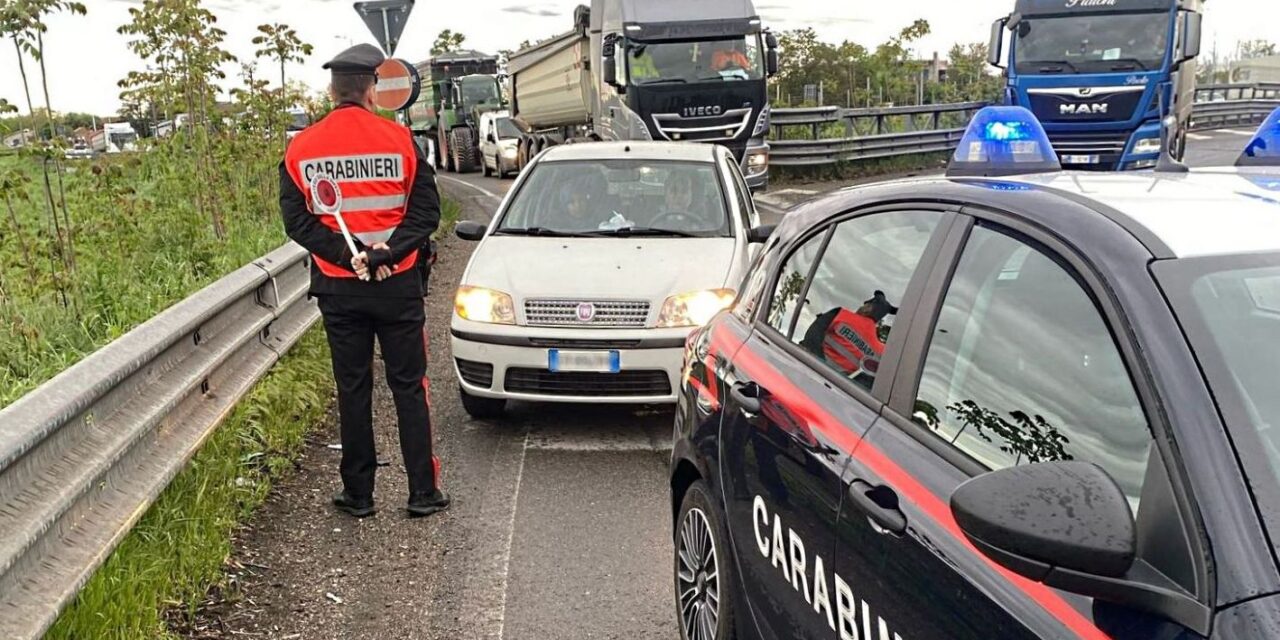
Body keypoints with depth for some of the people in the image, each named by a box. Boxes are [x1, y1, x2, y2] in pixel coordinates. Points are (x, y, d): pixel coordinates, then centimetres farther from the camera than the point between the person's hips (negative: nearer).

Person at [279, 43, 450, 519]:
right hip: (398, 285, -1)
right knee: (408, 388, 7)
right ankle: (423, 492, 11)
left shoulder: (301, 148, 0)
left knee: (353, 390, 11)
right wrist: (383, 256, -13)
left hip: (337, 290, 2)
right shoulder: (398, 140, -6)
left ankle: (358, 494, 18)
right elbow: (426, 211, -9)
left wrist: (346, 255, -9)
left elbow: (296, 220, -4)